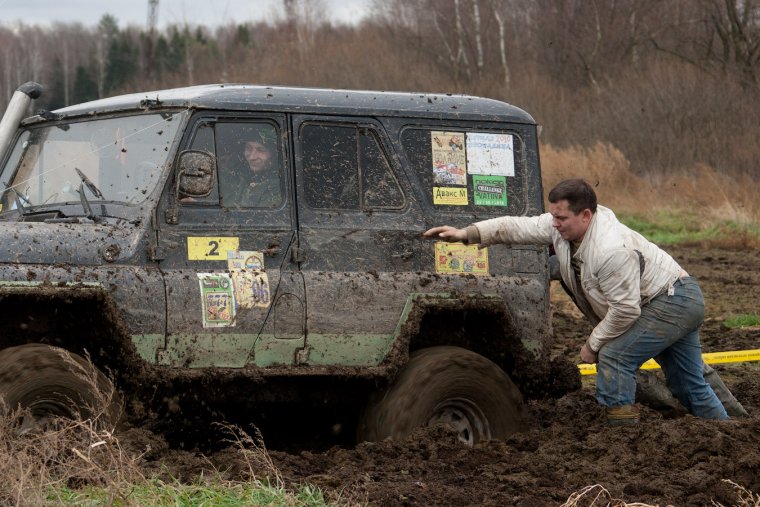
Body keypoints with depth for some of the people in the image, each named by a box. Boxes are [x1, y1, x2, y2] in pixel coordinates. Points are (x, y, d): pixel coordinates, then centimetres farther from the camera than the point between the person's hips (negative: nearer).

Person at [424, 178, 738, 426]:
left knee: (614, 356, -18)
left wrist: (594, 344, -18)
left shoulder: (612, 251, -33)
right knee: (689, 386, 16)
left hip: (673, 301, -10)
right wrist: (467, 234, -13)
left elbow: (625, 310, -30)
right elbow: (517, 227, -3)